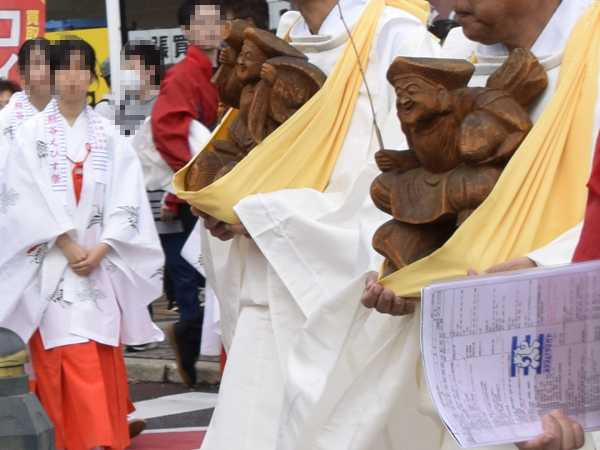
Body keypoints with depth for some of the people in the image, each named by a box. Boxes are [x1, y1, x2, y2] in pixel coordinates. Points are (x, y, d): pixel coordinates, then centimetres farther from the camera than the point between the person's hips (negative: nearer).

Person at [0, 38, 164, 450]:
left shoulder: (109, 136, 8)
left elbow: (126, 198, 2)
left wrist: (100, 249, -11)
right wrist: (68, 246, -13)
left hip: (100, 262, 2)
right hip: (51, 264, -2)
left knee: (101, 357, -2)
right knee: (63, 356, -7)